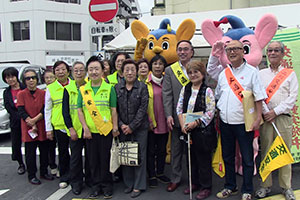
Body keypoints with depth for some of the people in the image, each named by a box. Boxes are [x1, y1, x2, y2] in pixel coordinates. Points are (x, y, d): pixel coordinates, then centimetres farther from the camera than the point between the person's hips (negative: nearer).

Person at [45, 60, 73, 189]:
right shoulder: (50, 88, 4)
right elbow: (47, 110, 6)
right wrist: (48, 128, 3)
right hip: (59, 125, 0)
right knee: (63, 152, 9)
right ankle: (64, 177, 25)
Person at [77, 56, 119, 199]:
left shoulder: (109, 88, 0)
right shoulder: (83, 89, 5)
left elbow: (113, 110, 1)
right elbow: (80, 110, 4)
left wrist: (115, 127, -4)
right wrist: (85, 128, -4)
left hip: (106, 130, -2)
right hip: (90, 131, 2)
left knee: (105, 159, 5)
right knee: (93, 159, 10)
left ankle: (107, 185, 22)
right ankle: (96, 185, 25)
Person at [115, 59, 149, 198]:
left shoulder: (142, 87, -4)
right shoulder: (117, 88, 5)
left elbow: (143, 109, -8)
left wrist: (132, 126, -12)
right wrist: (121, 124, -6)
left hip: (139, 128, -3)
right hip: (123, 128, 3)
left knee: (139, 156, 1)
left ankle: (138, 186, 14)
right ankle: (129, 183, 23)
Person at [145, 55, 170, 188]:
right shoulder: (145, 82, -5)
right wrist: (148, 120, -10)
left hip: (164, 122, 4)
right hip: (150, 122, -3)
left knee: (162, 149, 14)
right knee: (151, 149, 5)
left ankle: (160, 173, 29)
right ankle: (152, 176, 18)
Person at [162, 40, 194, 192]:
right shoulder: (169, 70, 5)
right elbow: (167, 94, 1)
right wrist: (168, 115, -8)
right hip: (177, 118, 1)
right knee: (176, 150, 11)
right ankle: (175, 178, 26)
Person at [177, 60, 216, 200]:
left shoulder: (207, 91, -9)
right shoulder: (185, 89, 7)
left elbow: (210, 112, -13)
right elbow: (179, 108, 7)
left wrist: (195, 123, -18)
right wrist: (182, 124, -6)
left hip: (202, 130, -5)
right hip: (187, 130, 5)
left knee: (204, 159, 4)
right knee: (191, 157, 15)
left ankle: (206, 187, 20)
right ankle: (194, 183, 32)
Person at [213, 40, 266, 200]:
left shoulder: (251, 72, -2)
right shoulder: (223, 74, 12)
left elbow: (259, 97, -5)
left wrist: (258, 118, -13)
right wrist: (217, 116, 11)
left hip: (243, 122, -4)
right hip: (225, 122, 5)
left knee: (247, 159, 4)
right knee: (227, 157, 14)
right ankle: (230, 187, 30)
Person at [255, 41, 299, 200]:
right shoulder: (261, 74, 13)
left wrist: (276, 111, -10)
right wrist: (265, 112, -9)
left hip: (283, 117, 0)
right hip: (265, 117, 1)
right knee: (265, 151, 2)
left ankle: (286, 187, 15)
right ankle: (266, 185, 13)